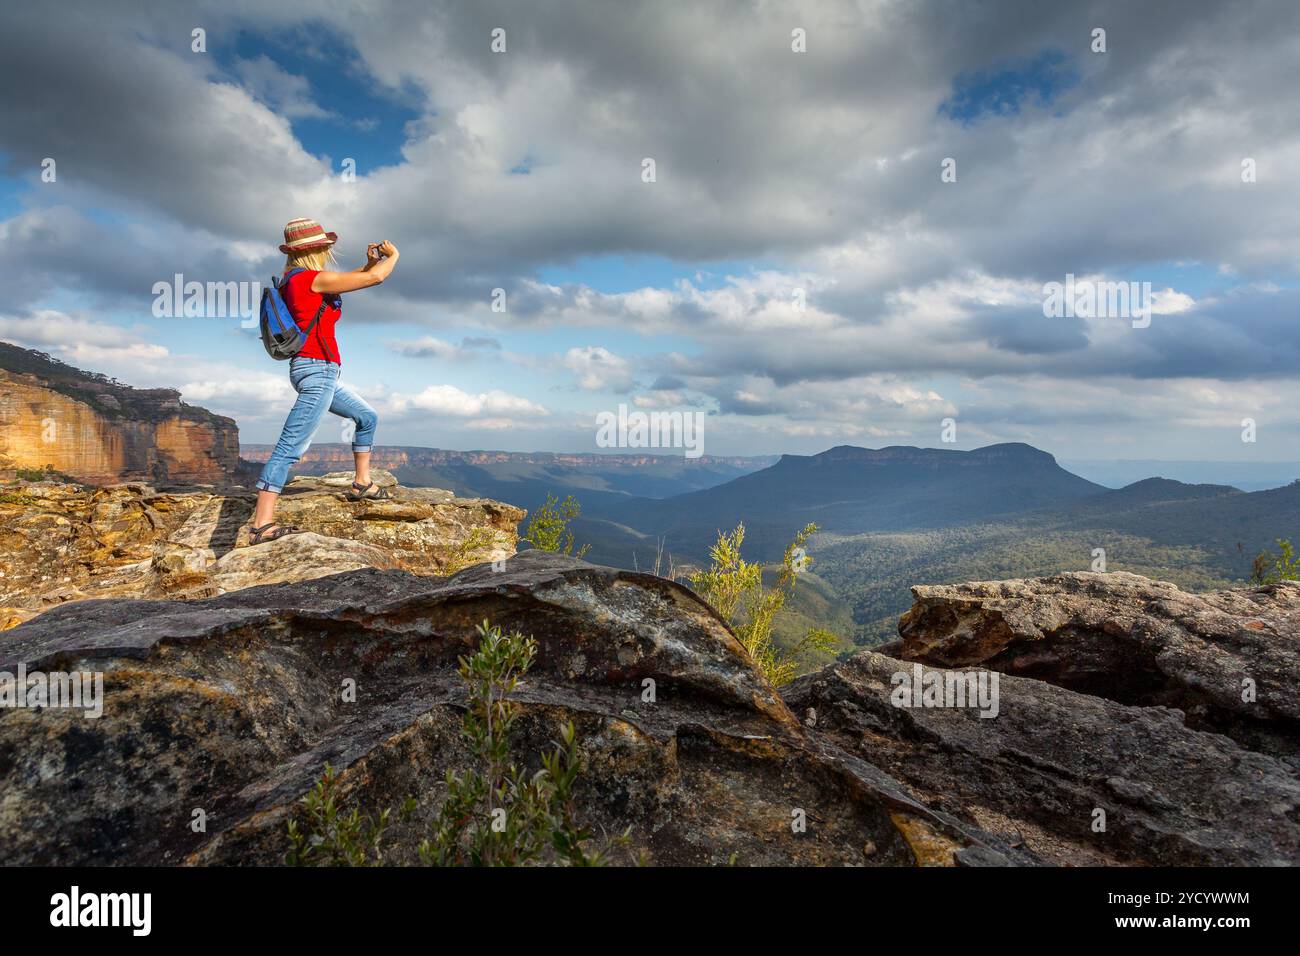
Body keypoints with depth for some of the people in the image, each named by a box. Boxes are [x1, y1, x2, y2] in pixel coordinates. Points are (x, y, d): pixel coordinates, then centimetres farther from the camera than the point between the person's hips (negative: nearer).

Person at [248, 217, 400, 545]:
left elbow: (344, 281, 31)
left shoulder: (296, 282, 14)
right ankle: (261, 524, -13)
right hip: (317, 370, -10)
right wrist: (393, 256, 7)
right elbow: (376, 278, -12)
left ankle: (362, 483, 32)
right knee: (290, 448, -12)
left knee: (367, 417, 24)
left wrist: (369, 263, 18)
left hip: (317, 372, 10)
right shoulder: (312, 278, -11)